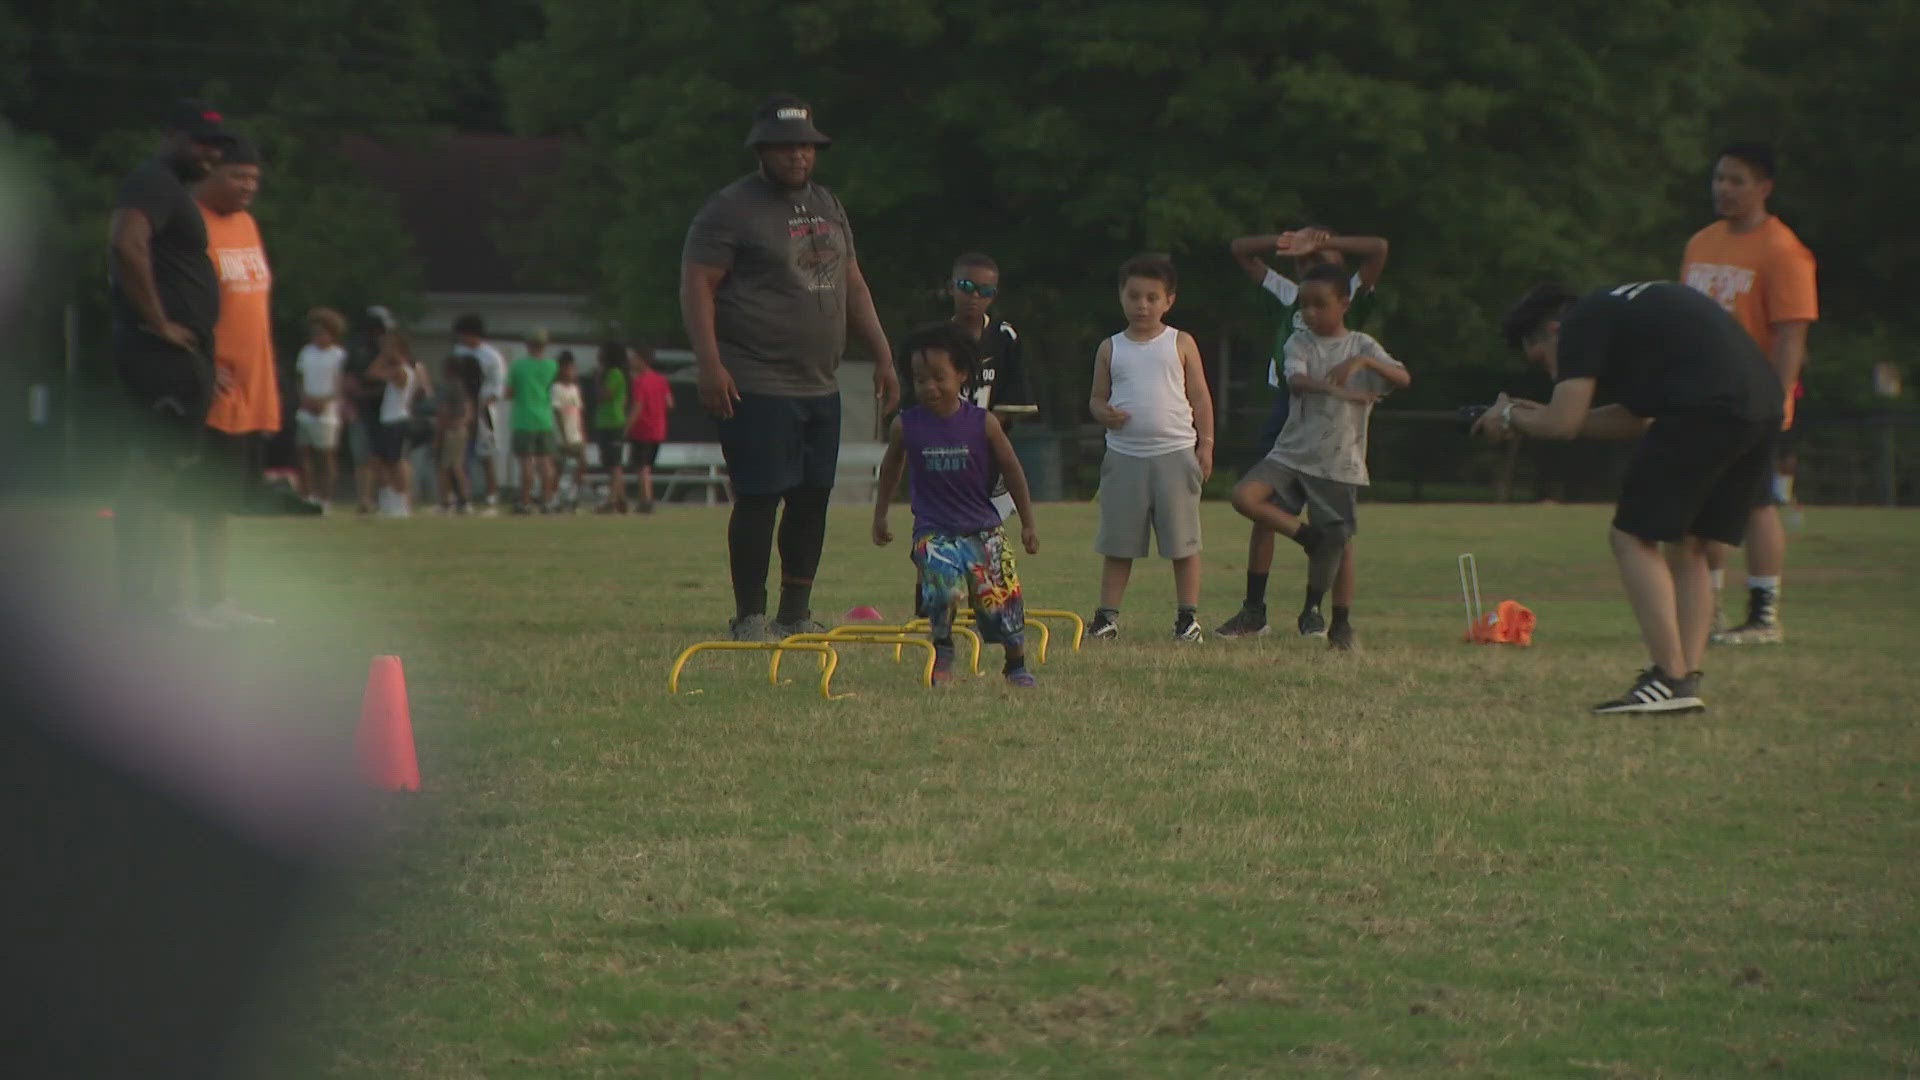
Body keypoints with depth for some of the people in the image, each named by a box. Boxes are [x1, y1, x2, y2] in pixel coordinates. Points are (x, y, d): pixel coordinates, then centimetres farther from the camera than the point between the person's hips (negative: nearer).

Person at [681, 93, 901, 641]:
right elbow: (696, 286, -11)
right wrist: (711, 365, -20)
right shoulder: (731, 208, -6)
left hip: (820, 386, 7)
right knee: (759, 498, -8)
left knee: (812, 499, 9)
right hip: (757, 388, -7)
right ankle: (749, 619, -2)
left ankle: (795, 617, 18)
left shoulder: (828, 206, 18)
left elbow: (852, 286, 24)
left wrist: (882, 355, 18)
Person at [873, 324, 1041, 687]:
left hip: (983, 529, 1)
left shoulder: (982, 423, -6)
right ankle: (941, 659, -3)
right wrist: (880, 517, 20)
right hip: (933, 531, -1)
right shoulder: (906, 425, -3)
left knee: (1001, 596, 2)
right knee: (943, 589, -24)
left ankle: (1017, 663, 24)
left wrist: (1027, 524, 8)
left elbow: (1012, 471, 4)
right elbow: (891, 468, 15)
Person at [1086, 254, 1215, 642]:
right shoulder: (1111, 349, 8)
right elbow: (1097, 397, 12)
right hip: (1124, 455, 1)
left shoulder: (1181, 344, 4)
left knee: (1183, 543, 2)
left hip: (1175, 454, -1)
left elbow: (1200, 397, 7)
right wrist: (1105, 413, -11)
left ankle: (1188, 617, 9)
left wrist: (1205, 444, 2)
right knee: (1117, 545, 5)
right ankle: (1107, 616, 9)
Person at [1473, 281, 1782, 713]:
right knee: (1689, 545, 17)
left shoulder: (1583, 322, 5)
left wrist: (1511, 417, 17)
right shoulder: (1634, 307, 32)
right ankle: (1688, 677, 10)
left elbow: (1563, 423, -3)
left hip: (1705, 410, -9)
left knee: (1633, 537, 0)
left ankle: (1671, 679, -7)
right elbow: (1635, 419, 33)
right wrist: (1538, 414, 34)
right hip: (1764, 407, 9)